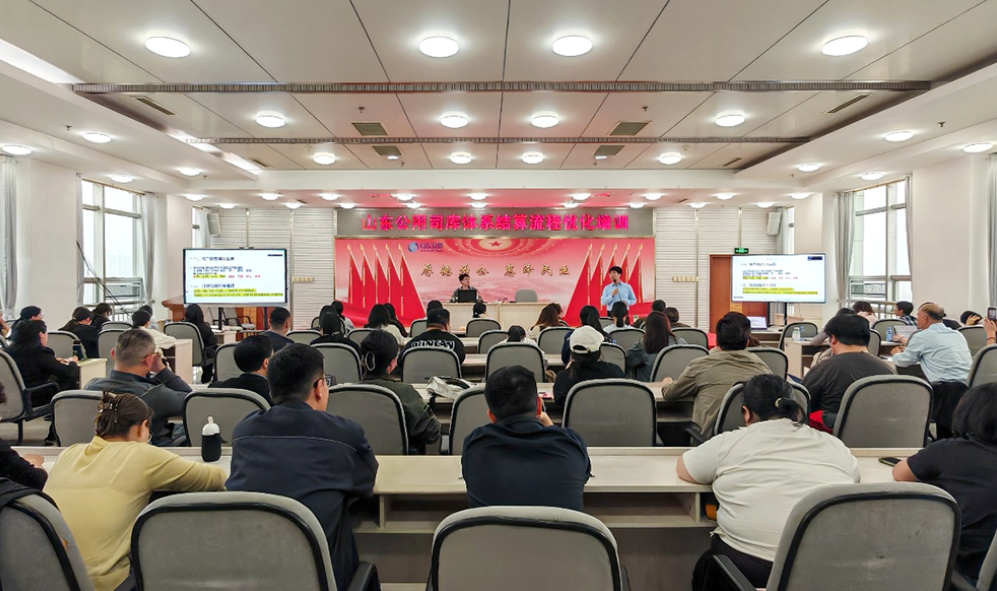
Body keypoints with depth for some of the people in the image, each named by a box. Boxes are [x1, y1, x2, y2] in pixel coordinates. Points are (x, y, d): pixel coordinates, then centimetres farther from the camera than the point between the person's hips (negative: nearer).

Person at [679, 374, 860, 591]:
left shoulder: (731, 442, 2)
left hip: (744, 564, -3)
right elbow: (854, 475, 31)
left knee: (707, 567, 27)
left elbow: (683, 469, 15)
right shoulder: (834, 444, 11)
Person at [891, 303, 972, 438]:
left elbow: (903, 361, 12)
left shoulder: (922, 336, 0)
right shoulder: (958, 335, 22)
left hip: (947, 391, -7)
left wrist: (896, 353, 37)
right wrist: (909, 345, 49)